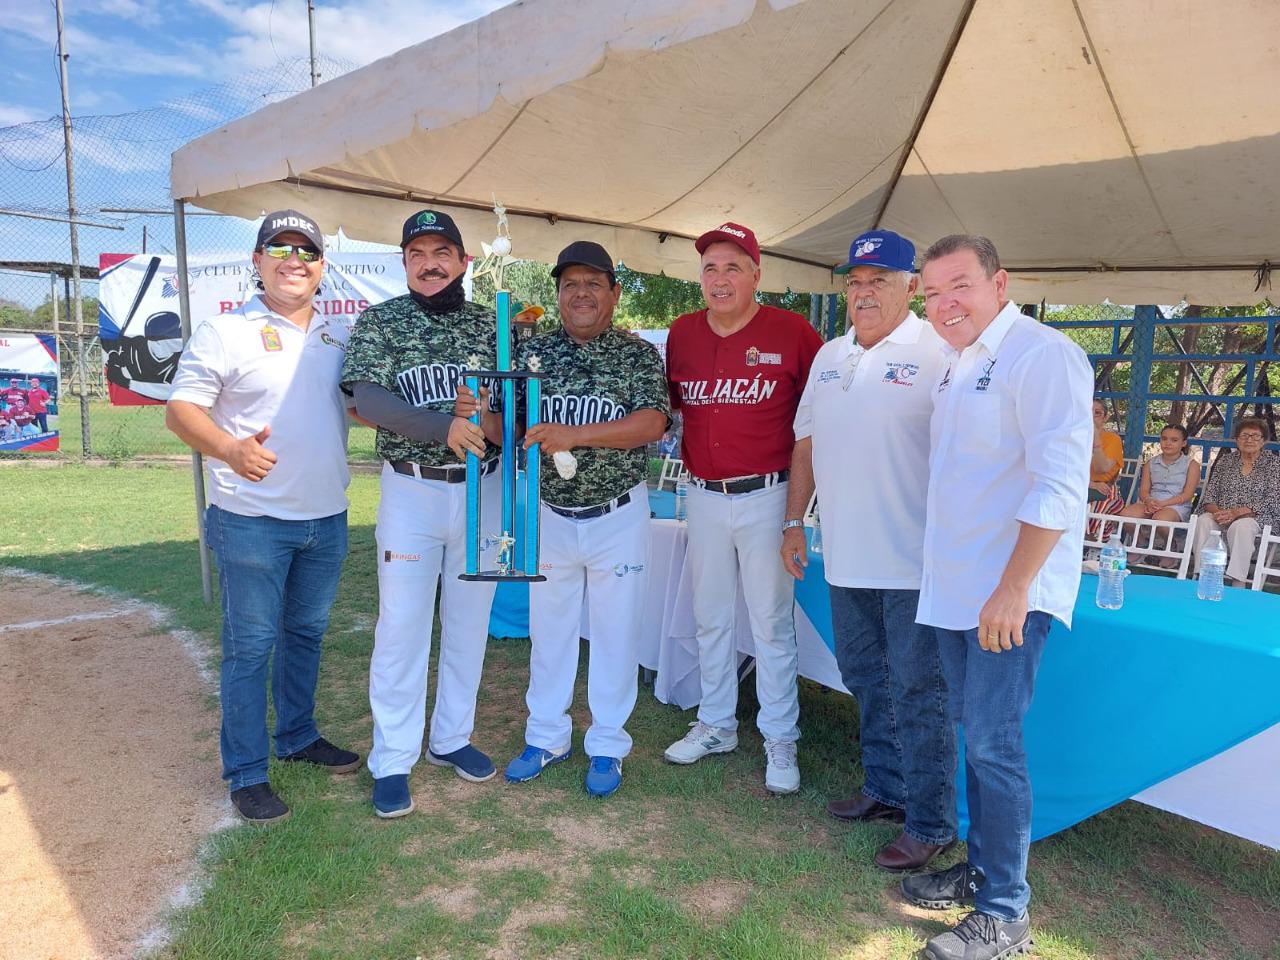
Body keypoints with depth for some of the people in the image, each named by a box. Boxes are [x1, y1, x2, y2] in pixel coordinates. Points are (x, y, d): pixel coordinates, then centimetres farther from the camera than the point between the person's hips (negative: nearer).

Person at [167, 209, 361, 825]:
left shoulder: (343, 334, 10)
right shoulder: (225, 332, -5)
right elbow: (181, 410, -9)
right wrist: (231, 449, -30)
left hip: (327, 518, 5)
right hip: (252, 520, -5)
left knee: (306, 634, 18)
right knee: (250, 646, 3)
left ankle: (298, 737, 36)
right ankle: (245, 773, 16)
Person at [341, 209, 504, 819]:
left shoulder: (492, 324, 5)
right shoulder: (379, 322, -1)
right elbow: (367, 399, -15)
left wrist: (490, 419, -20)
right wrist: (445, 427, -29)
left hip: (483, 489, 3)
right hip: (413, 491, -2)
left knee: (470, 621, 12)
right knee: (402, 626, 2)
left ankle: (451, 738, 30)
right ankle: (393, 761, 16)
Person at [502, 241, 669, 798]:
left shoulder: (639, 355, -4)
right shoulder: (533, 352, 2)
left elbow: (652, 422, -19)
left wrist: (573, 433, -28)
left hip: (618, 516, -2)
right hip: (549, 515, 3)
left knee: (615, 631, 8)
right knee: (548, 628, 14)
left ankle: (607, 746, 25)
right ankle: (547, 736, 32)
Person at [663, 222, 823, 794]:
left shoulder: (791, 331, -7)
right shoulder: (682, 333, 5)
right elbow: (668, 404, 17)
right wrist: (690, 455, 4)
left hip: (766, 495, -4)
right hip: (704, 496, 5)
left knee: (771, 622, 3)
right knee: (710, 617, 15)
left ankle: (780, 738, 19)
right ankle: (716, 725, 32)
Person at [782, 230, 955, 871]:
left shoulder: (937, 355, -9)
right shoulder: (829, 357, 13)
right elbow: (806, 443, 17)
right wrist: (794, 522, 14)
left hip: (914, 562, -7)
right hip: (848, 558, 7)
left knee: (918, 694, 2)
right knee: (865, 680, 18)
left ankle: (930, 824, 17)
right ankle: (885, 788, 36)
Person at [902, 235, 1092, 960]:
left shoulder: (1041, 355, -12)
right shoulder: (958, 365, 15)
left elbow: (1060, 485, -19)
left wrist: (1012, 590, -22)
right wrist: (951, 574, 18)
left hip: (1010, 592, -8)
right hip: (956, 588, 8)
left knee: (992, 741, -4)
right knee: (976, 732, 15)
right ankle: (982, 871, 30)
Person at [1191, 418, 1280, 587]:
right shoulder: (1225, 460, 16)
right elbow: (1209, 493, 10)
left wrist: (1237, 512, -18)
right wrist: (1216, 511, -14)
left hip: (1256, 517, -3)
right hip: (1221, 514, 3)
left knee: (1241, 526, -38)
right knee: (1203, 521, -32)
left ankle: (1238, 584, -38)